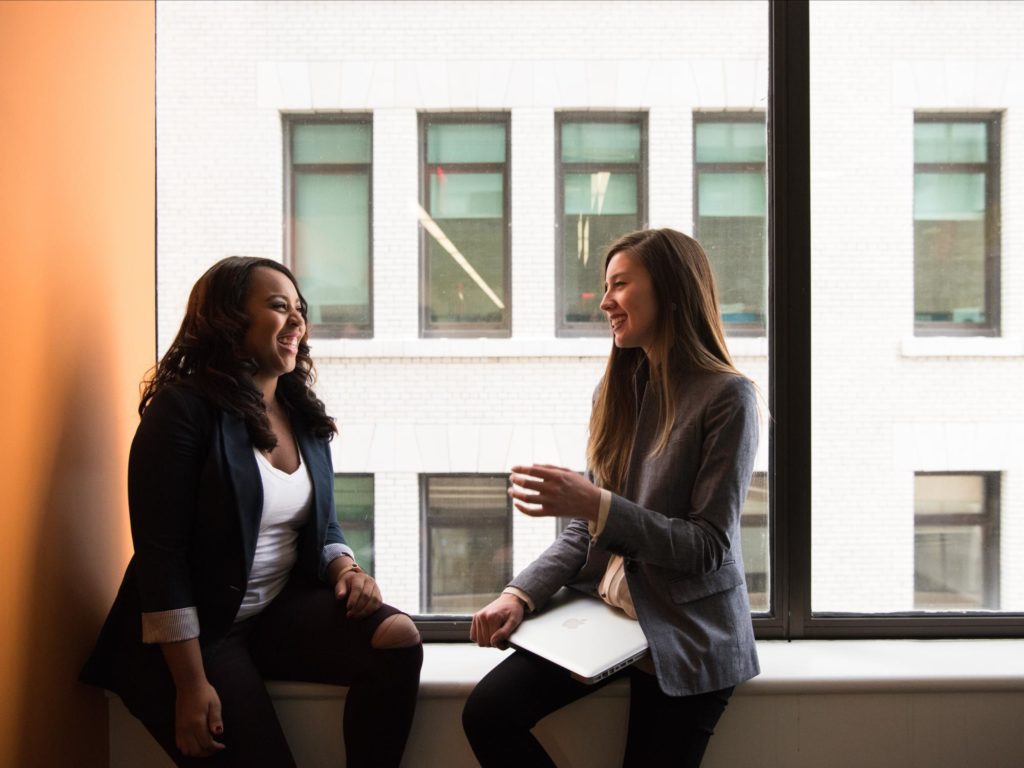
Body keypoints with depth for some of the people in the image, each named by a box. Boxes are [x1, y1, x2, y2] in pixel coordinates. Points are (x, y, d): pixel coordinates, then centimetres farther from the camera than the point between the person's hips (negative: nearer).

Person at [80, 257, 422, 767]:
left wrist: (346, 569, -7)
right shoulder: (183, 409, -14)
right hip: (197, 629, -6)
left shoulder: (304, 416, 7)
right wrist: (191, 684, -21)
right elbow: (160, 554, -18)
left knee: (398, 638, -17)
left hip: (282, 609, 6)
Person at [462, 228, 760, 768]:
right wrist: (521, 594, -8)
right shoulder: (618, 389, 6)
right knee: (487, 713, -12)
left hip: (686, 637, -5)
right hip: (604, 608, 5)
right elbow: (585, 529, 7)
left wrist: (598, 505, -25)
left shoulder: (726, 396, -12)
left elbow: (709, 546, -15)